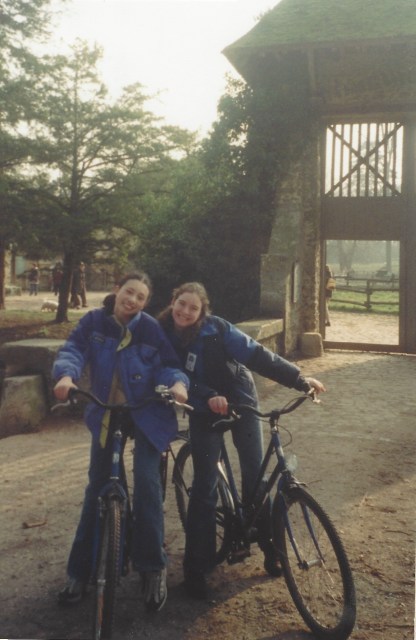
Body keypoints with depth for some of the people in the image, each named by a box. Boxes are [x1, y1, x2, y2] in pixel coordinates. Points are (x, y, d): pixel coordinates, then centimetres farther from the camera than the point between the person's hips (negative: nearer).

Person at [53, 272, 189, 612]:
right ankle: (81, 570, 19)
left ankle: (153, 568, 2)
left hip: (146, 415, -2)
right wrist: (67, 374, -37)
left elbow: (168, 364, -11)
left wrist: (178, 382, -33)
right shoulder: (94, 321, -5)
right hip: (105, 414, 2)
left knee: (146, 482, -15)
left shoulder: (151, 328, -8)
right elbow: (73, 349, -16)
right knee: (97, 488, 6)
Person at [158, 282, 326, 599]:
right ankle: (196, 567, 4)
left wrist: (299, 379, -27)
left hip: (241, 404, 0)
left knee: (255, 473, 0)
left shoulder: (216, 329, -18)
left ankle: (268, 546, 22)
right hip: (205, 412, 1)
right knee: (205, 485, -5)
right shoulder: (163, 336, -11)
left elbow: (257, 355, -21)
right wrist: (208, 397, -32)